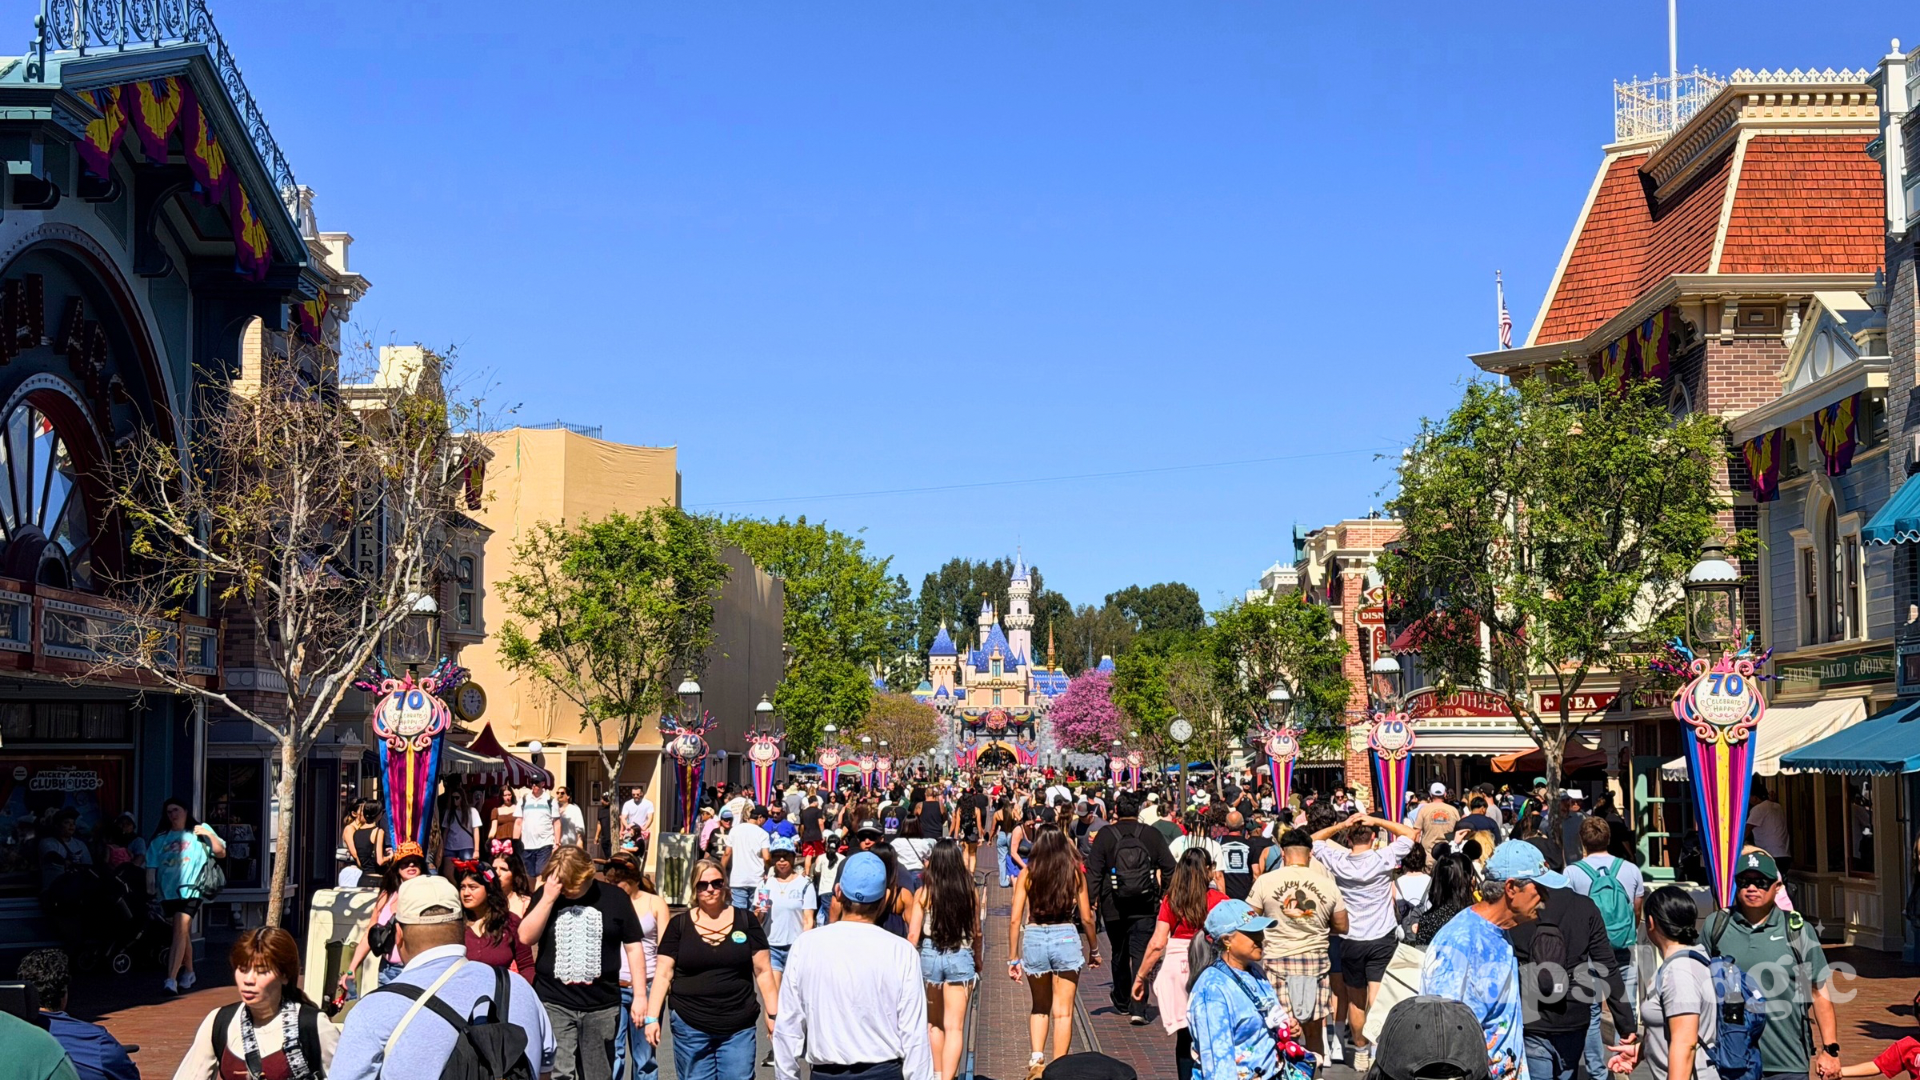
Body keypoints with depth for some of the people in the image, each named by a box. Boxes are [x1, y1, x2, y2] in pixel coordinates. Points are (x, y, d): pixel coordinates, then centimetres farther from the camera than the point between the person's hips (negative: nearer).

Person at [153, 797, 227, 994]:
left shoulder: (199, 832, 8)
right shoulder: (160, 839, 14)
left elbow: (221, 853, 5)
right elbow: (152, 867, 12)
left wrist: (210, 835, -9)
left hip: (190, 890, -4)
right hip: (168, 891, 4)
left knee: (180, 931, -18)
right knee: (183, 934, 14)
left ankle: (171, 979, -25)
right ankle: (188, 973, 31)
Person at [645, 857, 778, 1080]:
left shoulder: (745, 921, 6)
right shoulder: (679, 925, 5)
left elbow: (763, 971, 6)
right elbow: (663, 974, 2)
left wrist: (773, 1015, 2)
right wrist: (652, 1017, -5)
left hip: (738, 1030, 0)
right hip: (690, 1027, 0)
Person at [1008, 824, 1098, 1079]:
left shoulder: (1028, 874, -1)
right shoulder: (1075, 873, 0)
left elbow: (1015, 919, -2)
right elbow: (1086, 918, 3)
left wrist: (1013, 958, 5)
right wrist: (1094, 949, 18)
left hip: (1034, 938, 1)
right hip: (1066, 938, -1)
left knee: (1039, 1007, 20)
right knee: (1062, 1011, 6)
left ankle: (1036, 1058, 4)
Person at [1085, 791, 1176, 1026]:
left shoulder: (1105, 835, -4)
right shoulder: (1152, 835, -1)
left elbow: (1093, 871, -6)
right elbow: (1169, 868, 2)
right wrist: (1167, 895, 12)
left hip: (1114, 908, 1)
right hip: (1145, 907, -1)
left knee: (1119, 954, 17)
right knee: (1141, 954, -2)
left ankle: (1122, 1003, 32)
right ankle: (1138, 1009, -14)